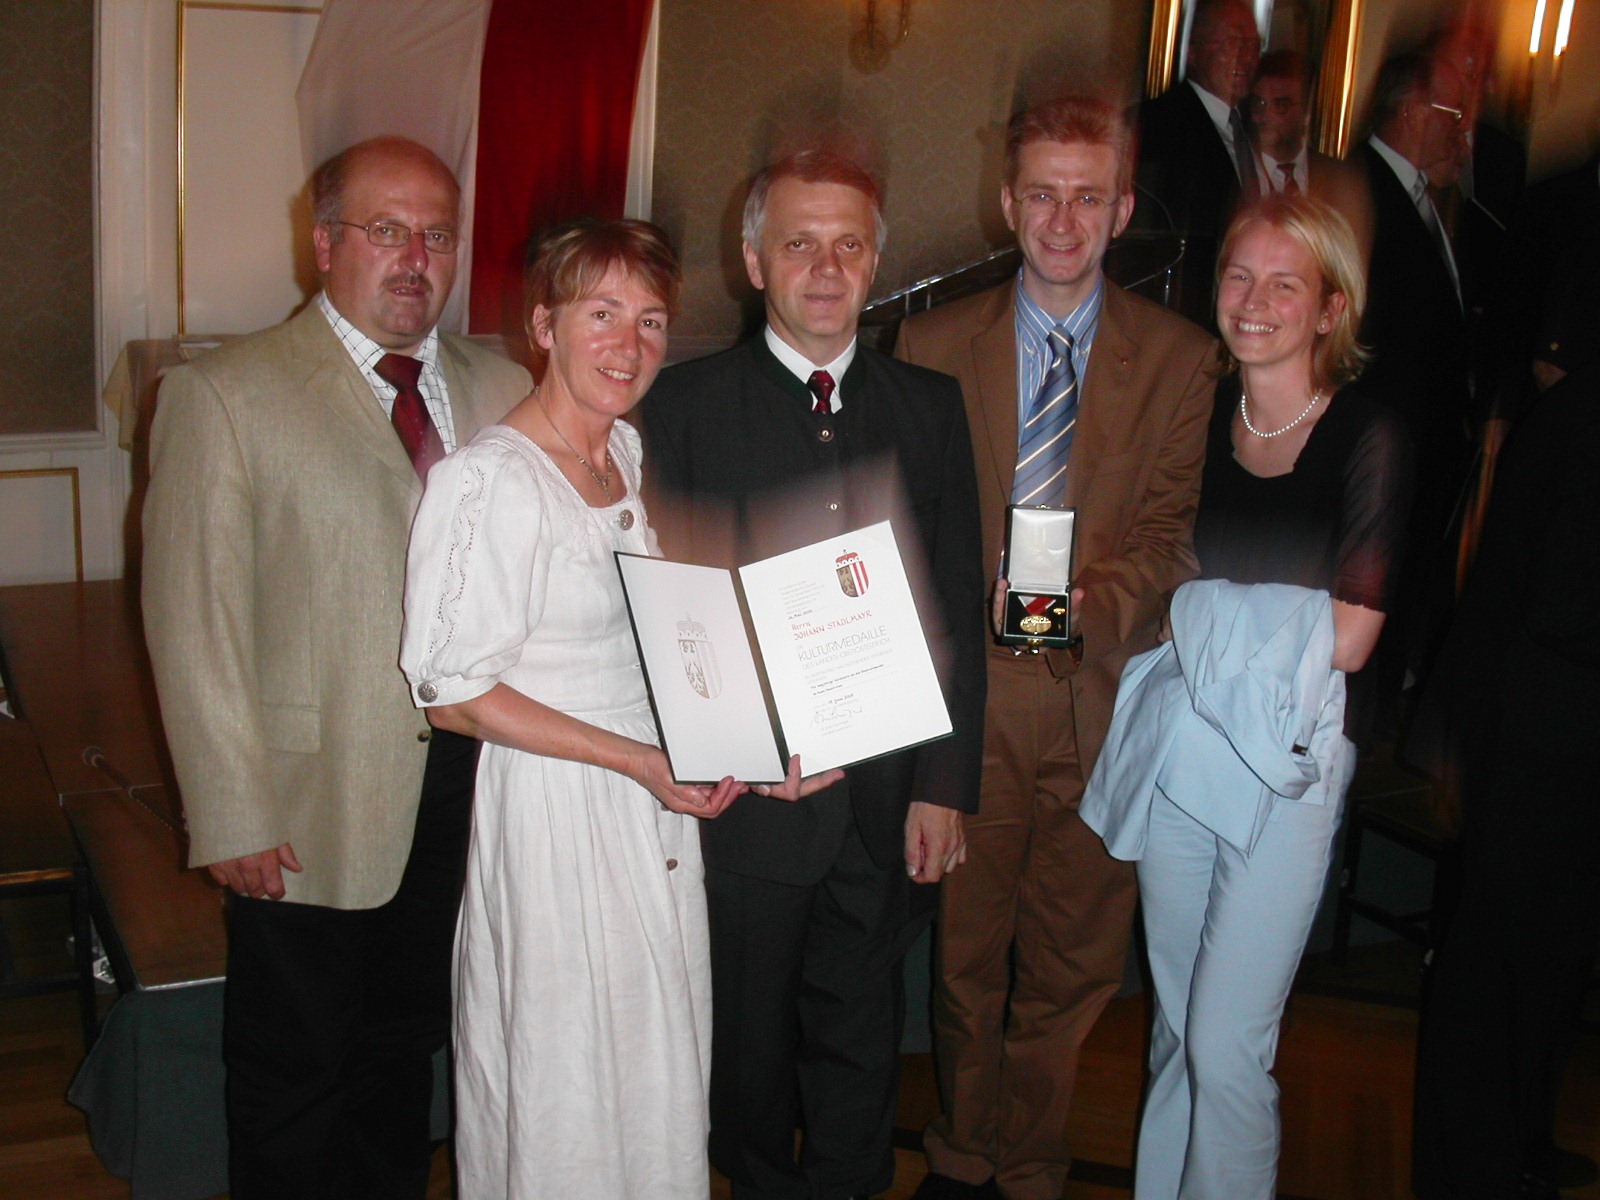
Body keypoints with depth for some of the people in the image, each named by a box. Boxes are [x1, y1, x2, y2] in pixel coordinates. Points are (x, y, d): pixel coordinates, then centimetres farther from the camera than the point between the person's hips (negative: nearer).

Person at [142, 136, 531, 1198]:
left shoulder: (504, 393, 7)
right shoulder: (223, 396, -7)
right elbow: (195, 622, -10)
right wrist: (231, 817, -13)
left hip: (470, 782, 4)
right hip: (312, 802, -4)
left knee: (405, 1044, 20)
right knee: (293, 1071, 11)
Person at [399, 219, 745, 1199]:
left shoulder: (630, 450, 6)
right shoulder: (492, 480, -19)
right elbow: (453, 692, -18)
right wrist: (637, 759, -21)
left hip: (657, 791, 8)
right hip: (554, 811, -7)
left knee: (658, 1060, 18)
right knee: (567, 1074, 7)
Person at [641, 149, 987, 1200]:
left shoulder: (931, 407, 6)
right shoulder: (687, 404, -2)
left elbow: (958, 609, 5)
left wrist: (945, 786, -1)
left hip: (890, 799, 2)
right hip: (746, 798, -1)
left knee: (861, 1038, 14)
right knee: (749, 1040, 14)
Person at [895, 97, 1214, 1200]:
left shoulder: (1181, 358, 3)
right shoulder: (934, 343, 4)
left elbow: (1173, 534, -2)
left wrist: (1091, 603, -20)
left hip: (1101, 697, 0)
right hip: (967, 692, 1)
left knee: (1072, 965, 10)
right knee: (964, 952, 12)